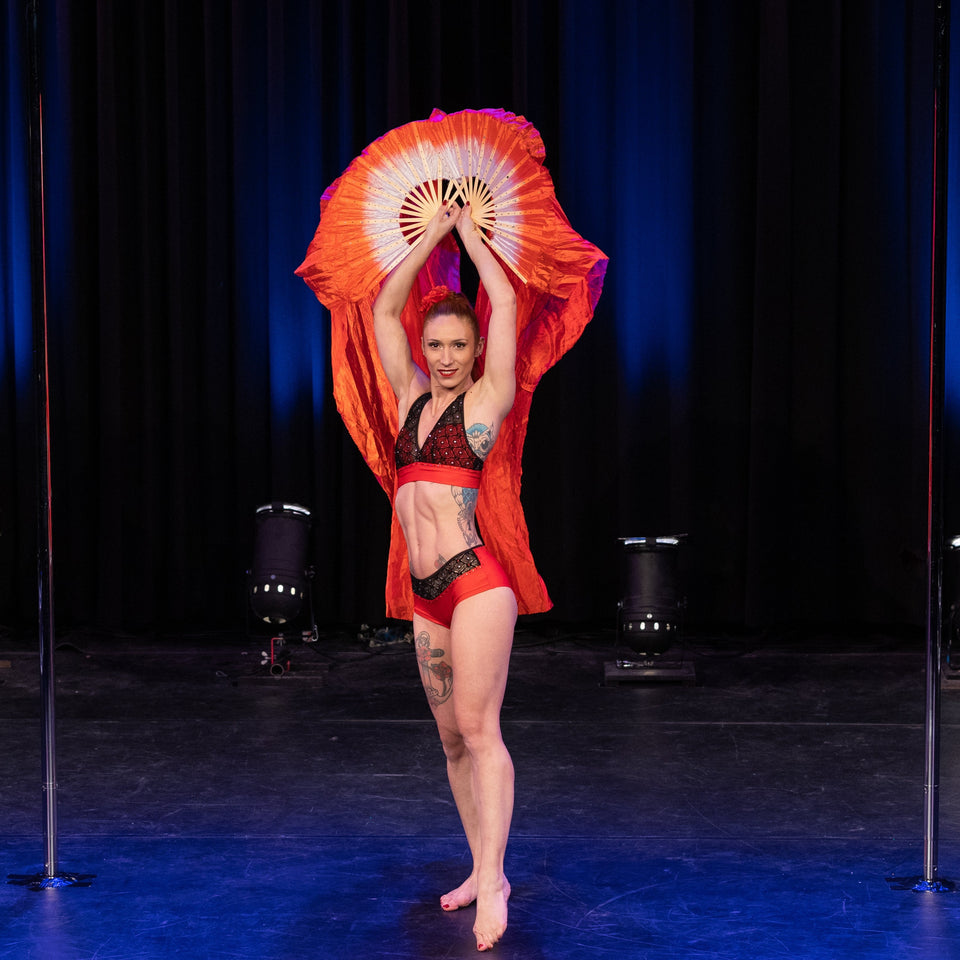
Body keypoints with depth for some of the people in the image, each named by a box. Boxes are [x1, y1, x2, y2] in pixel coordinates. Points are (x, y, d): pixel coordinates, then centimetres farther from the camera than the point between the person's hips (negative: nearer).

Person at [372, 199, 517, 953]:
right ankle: (483, 870, 15)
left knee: (478, 727, -12)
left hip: (475, 580, -6)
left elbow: (505, 304, -1)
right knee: (451, 737, 8)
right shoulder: (412, 398, 16)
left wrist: (470, 234, 12)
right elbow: (385, 309, 18)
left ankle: (491, 881, -15)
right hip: (427, 594, 6)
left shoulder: (486, 400, 2)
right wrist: (432, 234, 18)